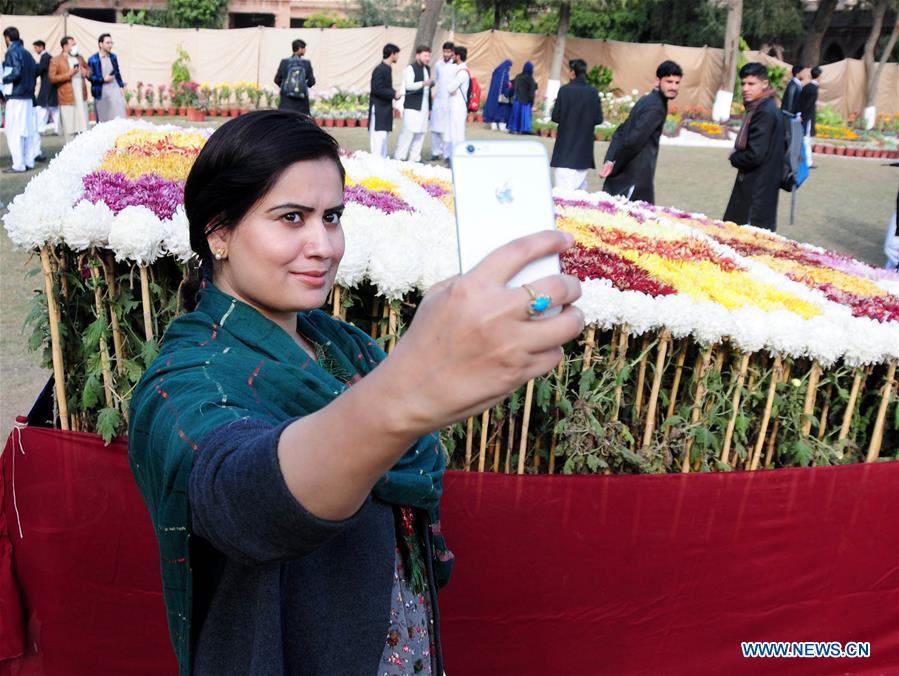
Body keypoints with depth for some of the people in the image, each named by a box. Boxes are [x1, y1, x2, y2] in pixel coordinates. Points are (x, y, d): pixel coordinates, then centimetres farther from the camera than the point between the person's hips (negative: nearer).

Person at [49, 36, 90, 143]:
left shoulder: (80, 57, 13)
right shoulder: (55, 60, -4)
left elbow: (88, 69, 26)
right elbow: (52, 78, -9)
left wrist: (86, 72, 2)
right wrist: (68, 74, -17)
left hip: (81, 97, 5)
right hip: (67, 99, -5)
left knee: (83, 125, 7)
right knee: (69, 128, -1)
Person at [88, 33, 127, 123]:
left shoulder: (113, 57, 9)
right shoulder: (92, 60, -6)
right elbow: (90, 76, -6)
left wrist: (121, 86, 8)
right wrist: (103, 79, -15)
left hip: (115, 90, 3)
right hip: (102, 93, -3)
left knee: (119, 118, -5)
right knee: (103, 120, 5)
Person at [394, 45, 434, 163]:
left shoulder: (427, 69, 19)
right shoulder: (410, 68, -7)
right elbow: (408, 85, -20)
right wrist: (423, 83, -34)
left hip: (424, 106, 8)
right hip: (412, 106, -8)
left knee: (421, 132, 6)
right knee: (408, 131, -10)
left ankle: (415, 158, 13)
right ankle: (399, 157, -4)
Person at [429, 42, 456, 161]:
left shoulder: (456, 66, -7)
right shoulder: (438, 64, 8)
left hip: (450, 102, -5)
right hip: (438, 100, 5)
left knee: (448, 130, -4)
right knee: (435, 128, 8)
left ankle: (447, 154, 2)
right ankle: (436, 152, 18)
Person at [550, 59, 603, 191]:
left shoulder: (565, 89, -9)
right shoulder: (593, 92, -1)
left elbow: (555, 117, -10)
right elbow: (598, 119, 0)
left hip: (566, 145, -4)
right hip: (584, 145, 4)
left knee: (564, 188, -5)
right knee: (580, 187, 14)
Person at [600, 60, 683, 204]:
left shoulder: (647, 100, 16)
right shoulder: (656, 107, -14)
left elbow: (620, 132, 14)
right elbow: (633, 141, -20)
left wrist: (609, 161, 4)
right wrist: (614, 166, -9)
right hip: (635, 176, -10)